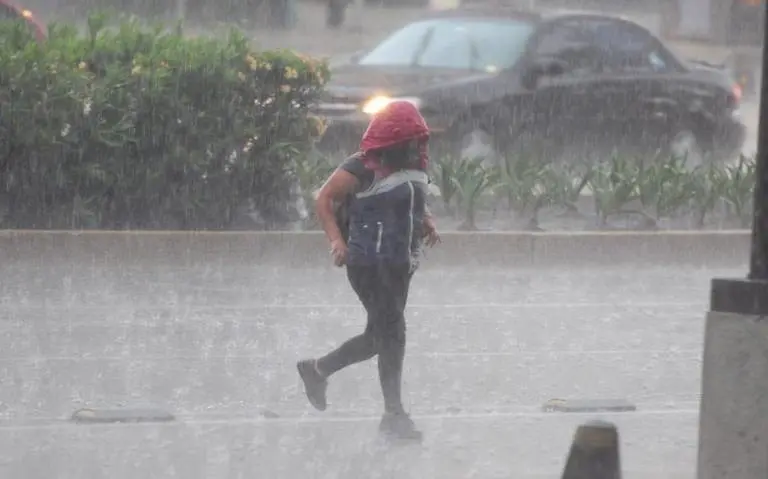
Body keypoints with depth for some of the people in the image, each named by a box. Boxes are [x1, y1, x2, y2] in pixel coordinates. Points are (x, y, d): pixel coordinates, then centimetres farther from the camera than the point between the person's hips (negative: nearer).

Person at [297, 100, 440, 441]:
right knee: (391, 334, -9)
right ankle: (393, 414, -1)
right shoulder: (362, 169, -15)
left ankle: (317, 370, 34)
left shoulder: (414, 170, 8)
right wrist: (336, 240, -20)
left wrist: (428, 224, 4)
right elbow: (324, 199, -10)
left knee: (379, 336, 15)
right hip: (370, 263, -9)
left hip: (400, 266, 9)